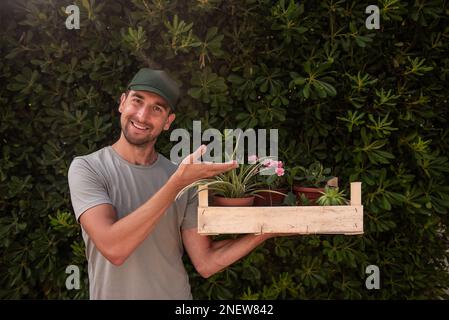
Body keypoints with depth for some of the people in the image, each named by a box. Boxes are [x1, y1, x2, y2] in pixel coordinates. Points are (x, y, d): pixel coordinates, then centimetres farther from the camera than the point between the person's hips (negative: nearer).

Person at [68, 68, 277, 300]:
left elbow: (206, 263, -7)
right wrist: (178, 182, -31)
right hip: (112, 293, -2)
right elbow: (113, 249, -29)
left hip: (178, 294, 3)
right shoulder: (86, 168, -15)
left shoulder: (184, 178, -7)